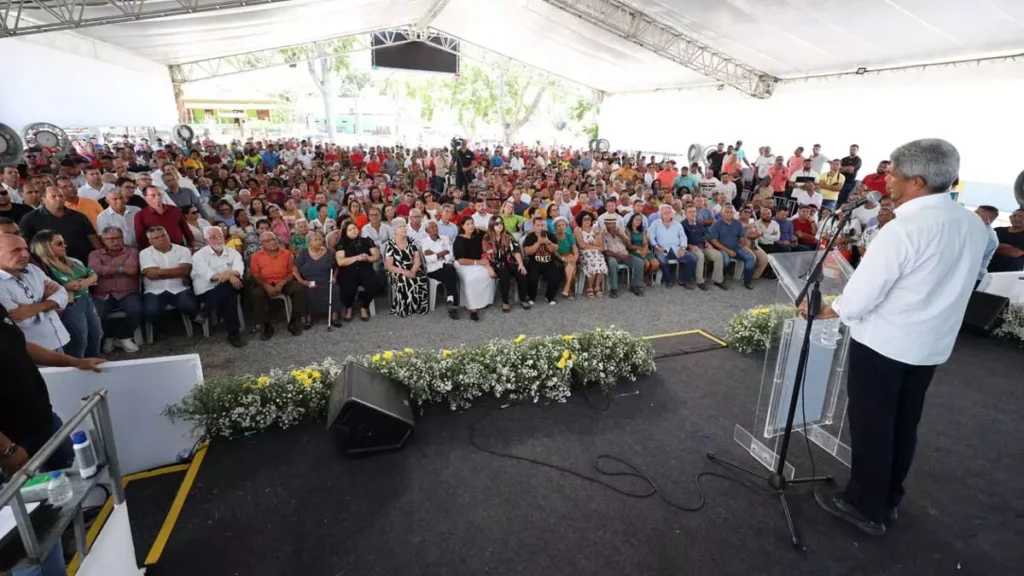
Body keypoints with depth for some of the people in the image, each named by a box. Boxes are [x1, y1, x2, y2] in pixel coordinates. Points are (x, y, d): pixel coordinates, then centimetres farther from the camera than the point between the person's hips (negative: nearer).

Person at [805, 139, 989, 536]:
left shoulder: (903, 230, -23)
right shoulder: (974, 225, 3)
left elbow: (857, 301, -22)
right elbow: (946, 285, 14)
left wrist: (818, 311, -5)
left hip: (883, 343, -8)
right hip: (932, 345, 8)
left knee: (871, 424, 7)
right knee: (903, 425, 19)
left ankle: (865, 507, 21)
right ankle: (888, 501, 36)